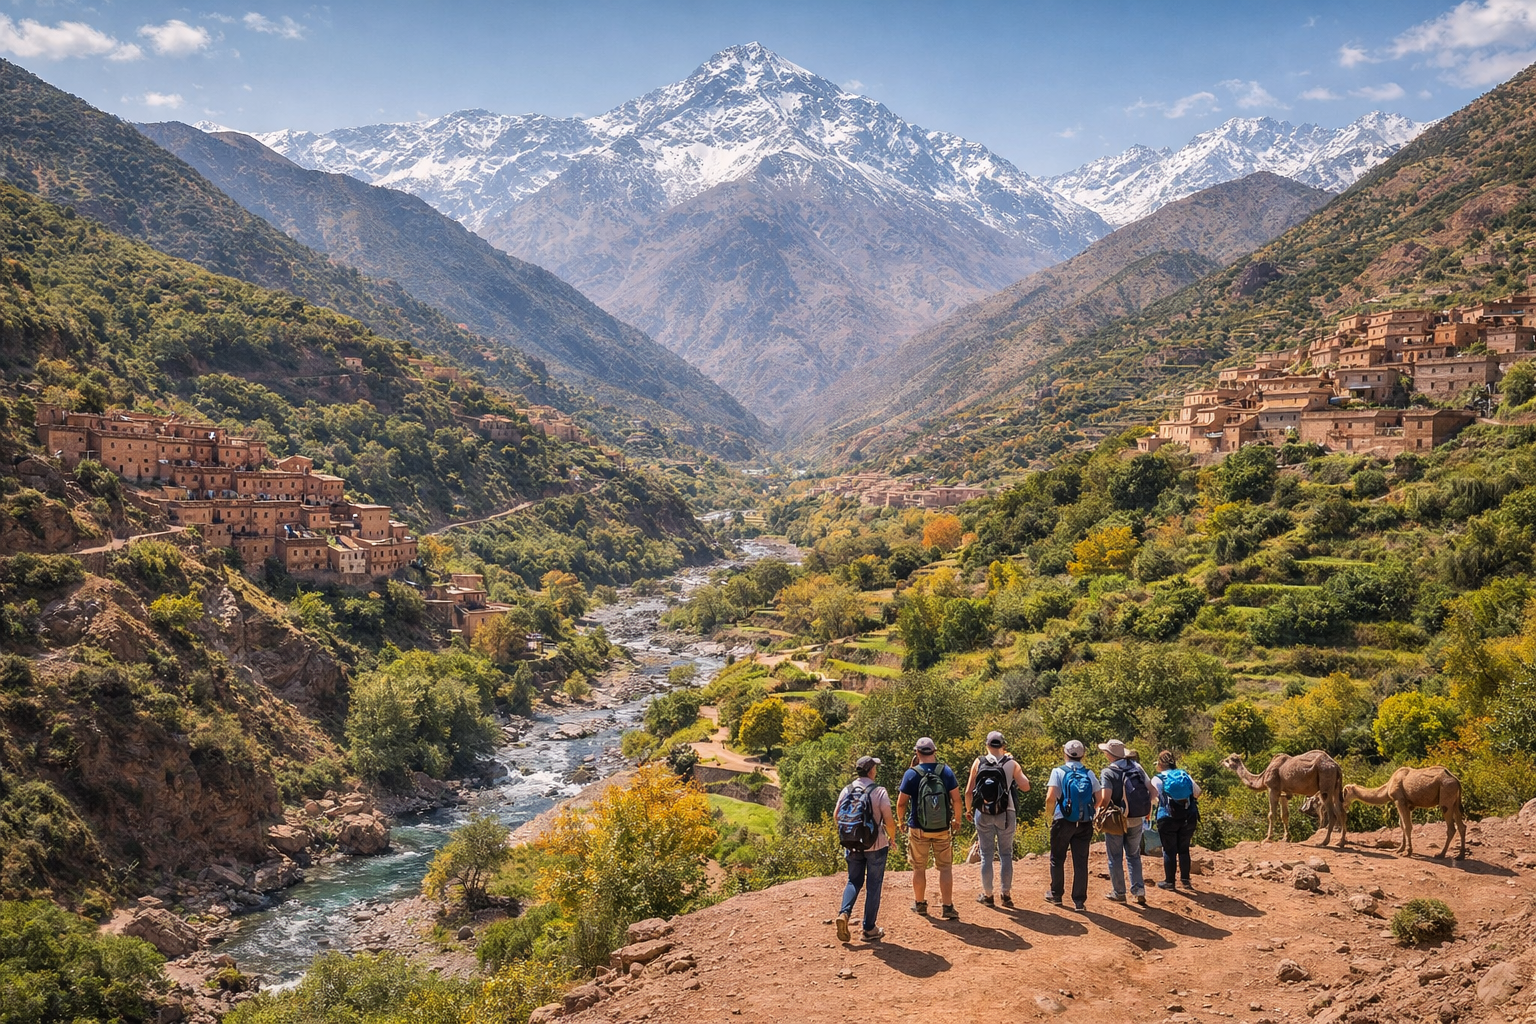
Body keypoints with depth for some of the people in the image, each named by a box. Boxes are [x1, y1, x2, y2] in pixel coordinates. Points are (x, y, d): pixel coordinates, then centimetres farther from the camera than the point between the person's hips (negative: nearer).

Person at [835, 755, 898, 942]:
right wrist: (892, 839, 5)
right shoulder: (879, 792, -13)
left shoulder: (847, 791, 0)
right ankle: (869, 929, 12)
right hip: (876, 845, -4)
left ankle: (844, 913, -6)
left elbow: (837, 816, 7)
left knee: (854, 881, 18)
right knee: (873, 886, 8)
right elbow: (889, 821, -14)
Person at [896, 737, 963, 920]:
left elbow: (901, 803, -7)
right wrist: (957, 820, 11)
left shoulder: (912, 774, -10)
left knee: (919, 868, 13)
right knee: (945, 867, 8)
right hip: (943, 829, 1)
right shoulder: (946, 771, -5)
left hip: (918, 829, -1)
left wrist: (901, 819, 11)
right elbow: (956, 799, -4)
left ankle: (920, 903, 25)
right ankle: (948, 907, 4)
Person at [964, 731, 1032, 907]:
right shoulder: (1011, 764, -4)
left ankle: (987, 894, 13)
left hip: (983, 814, 0)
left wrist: (968, 809, 13)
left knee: (986, 854, 8)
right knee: (1006, 854, 9)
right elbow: (1025, 787, -5)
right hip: (1006, 814, 0)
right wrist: (1017, 769, 8)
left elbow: (969, 791, -3)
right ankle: (1007, 894, 10)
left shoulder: (979, 762, -2)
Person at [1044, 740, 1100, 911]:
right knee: (1081, 861, 6)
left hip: (1063, 821, -2)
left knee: (1057, 859, 14)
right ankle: (1079, 900, 6)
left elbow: (1050, 798, -16)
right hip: (1085, 823, 2)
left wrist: (1051, 814, 1)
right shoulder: (1089, 774, 2)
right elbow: (1098, 800, 0)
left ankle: (1056, 895, 25)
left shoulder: (1058, 772, -8)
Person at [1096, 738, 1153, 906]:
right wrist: (1147, 811, 12)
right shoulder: (1137, 767, 0)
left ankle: (1118, 893, 17)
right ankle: (1139, 890, 13)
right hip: (1137, 820, 5)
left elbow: (1105, 798, -25)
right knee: (1134, 855, 19)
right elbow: (1150, 789, 0)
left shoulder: (1108, 773, -15)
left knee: (1116, 858, 9)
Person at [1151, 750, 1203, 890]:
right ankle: (1185, 879, 18)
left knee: (1169, 850, 6)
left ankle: (1169, 881, 11)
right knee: (1184, 849, 15)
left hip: (1168, 819, -3)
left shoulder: (1158, 779, -5)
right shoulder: (1185, 776, 5)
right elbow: (1197, 793, 12)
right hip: (1188, 818, 4)